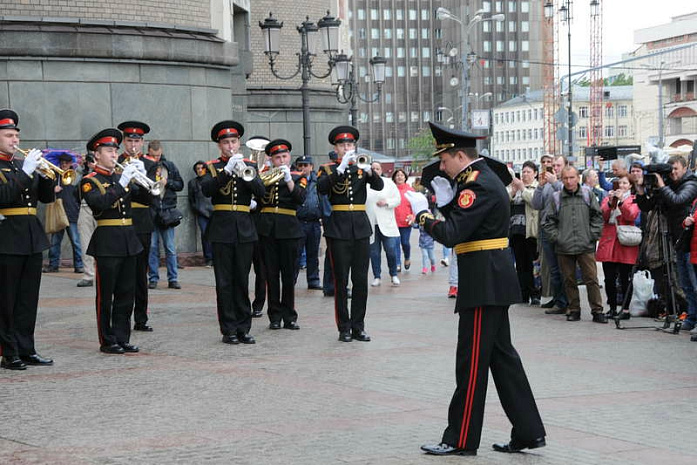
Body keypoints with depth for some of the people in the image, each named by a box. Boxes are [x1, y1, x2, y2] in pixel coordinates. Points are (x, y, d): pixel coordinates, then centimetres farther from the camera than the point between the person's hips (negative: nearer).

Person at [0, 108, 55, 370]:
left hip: (33, 240, 7)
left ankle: (26, 350, 14)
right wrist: (26, 171, -21)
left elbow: (47, 197, 15)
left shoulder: (23, 166, 17)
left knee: (29, 299, 9)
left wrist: (46, 174, -2)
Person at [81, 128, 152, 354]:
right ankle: (107, 341, 5)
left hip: (128, 241, 6)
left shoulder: (122, 178, 15)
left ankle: (122, 338, 15)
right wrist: (122, 183, -25)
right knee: (105, 295, -1)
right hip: (107, 242, -6)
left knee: (126, 294, 8)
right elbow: (99, 203, -22)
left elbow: (145, 199, 8)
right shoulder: (90, 181, -3)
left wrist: (142, 176, -8)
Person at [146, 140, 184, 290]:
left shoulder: (169, 166, 9)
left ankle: (173, 279, 7)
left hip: (167, 210, 1)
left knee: (170, 248, 2)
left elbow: (180, 185, 10)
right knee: (152, 246, 3)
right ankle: (153, 278, 10)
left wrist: (168, 182, -6)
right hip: (150, 210, -1)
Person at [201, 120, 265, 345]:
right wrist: (227, 170, -25)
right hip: (222, 229, -2)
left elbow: (261, 192, -4)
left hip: (244, 229, 2)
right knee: (224, 282, 0)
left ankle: (243, 328, 10)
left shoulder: (249, 165, 10)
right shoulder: (213, 167, 4)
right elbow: (206, 189, -15)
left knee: (242, 281, 5)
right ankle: (228, 330, 4)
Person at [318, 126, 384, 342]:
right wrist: (341, 168, -28)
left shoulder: (361, 168, 11)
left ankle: (358, 326, 10)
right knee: (341, 280, -1)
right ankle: (344, 328, 4)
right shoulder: (328, 169, 3)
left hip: (360, 227, 3)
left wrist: (369, 170, -25)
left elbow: (379, 186, -6)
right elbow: (321, 187, -18)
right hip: (338, 229, -3)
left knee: (361, 280, 3)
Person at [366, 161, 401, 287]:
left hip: (386, 223, -1)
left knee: (391, 250, -6)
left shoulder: (389, 183, 8)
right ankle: (377, 277, 12)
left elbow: (398, 199, 6)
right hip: (371, 224, 1)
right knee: (374, 252, 3)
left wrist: (386, 202, -11)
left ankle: (394, 275, 10)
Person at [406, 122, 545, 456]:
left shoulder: (478, 185, -18)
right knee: (502, 355, 13)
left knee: (471, 361, -3)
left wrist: (422, 214, -10)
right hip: (494, 280, 11)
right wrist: (446, 202, 5)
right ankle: (528, 432, 15)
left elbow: (451, 235, -23)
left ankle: (461, 440, 4)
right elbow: (463, 224, 18)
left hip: (484, 284, -11)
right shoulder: (486, 177, 15)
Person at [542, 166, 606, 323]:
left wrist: (593, 235, 0)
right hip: (564, 247, 1)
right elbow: (548, 222, 9)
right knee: (569, 280, 7)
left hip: (586, 247, -1)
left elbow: (597, 216, 9)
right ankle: (574, 310, 16)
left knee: (591, 279, -4)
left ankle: (597, 310, 0)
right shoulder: (556, 198, 5)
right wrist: (556, 238, -1)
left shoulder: (587, 194, 5)